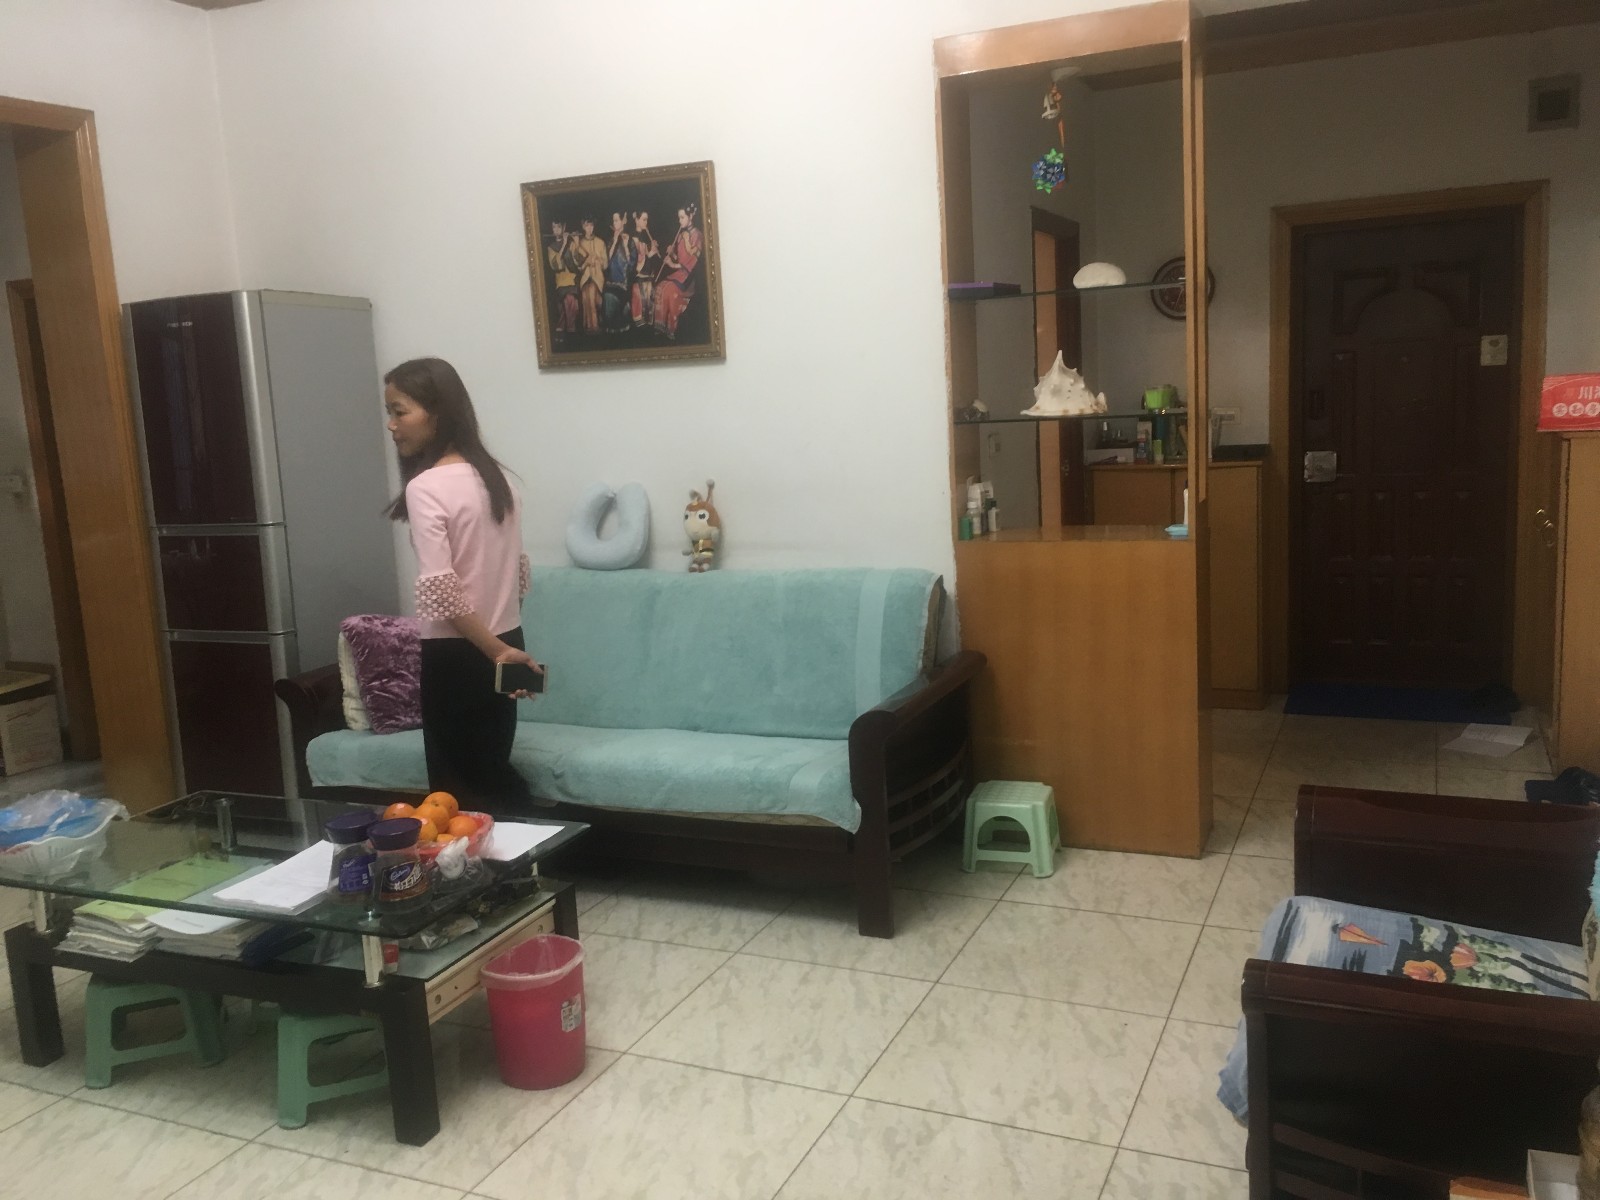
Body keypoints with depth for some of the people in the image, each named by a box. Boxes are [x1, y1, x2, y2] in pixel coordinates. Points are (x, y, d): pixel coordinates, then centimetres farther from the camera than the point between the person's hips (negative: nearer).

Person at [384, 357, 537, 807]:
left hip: (455, 655, -7)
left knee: (458, 788, 4)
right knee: (494, 774, 17)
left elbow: (440, 591, -23)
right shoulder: (497, 477, 7)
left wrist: (494, 649, -18)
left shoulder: (425, 487, -16)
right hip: (504, 645, 7)